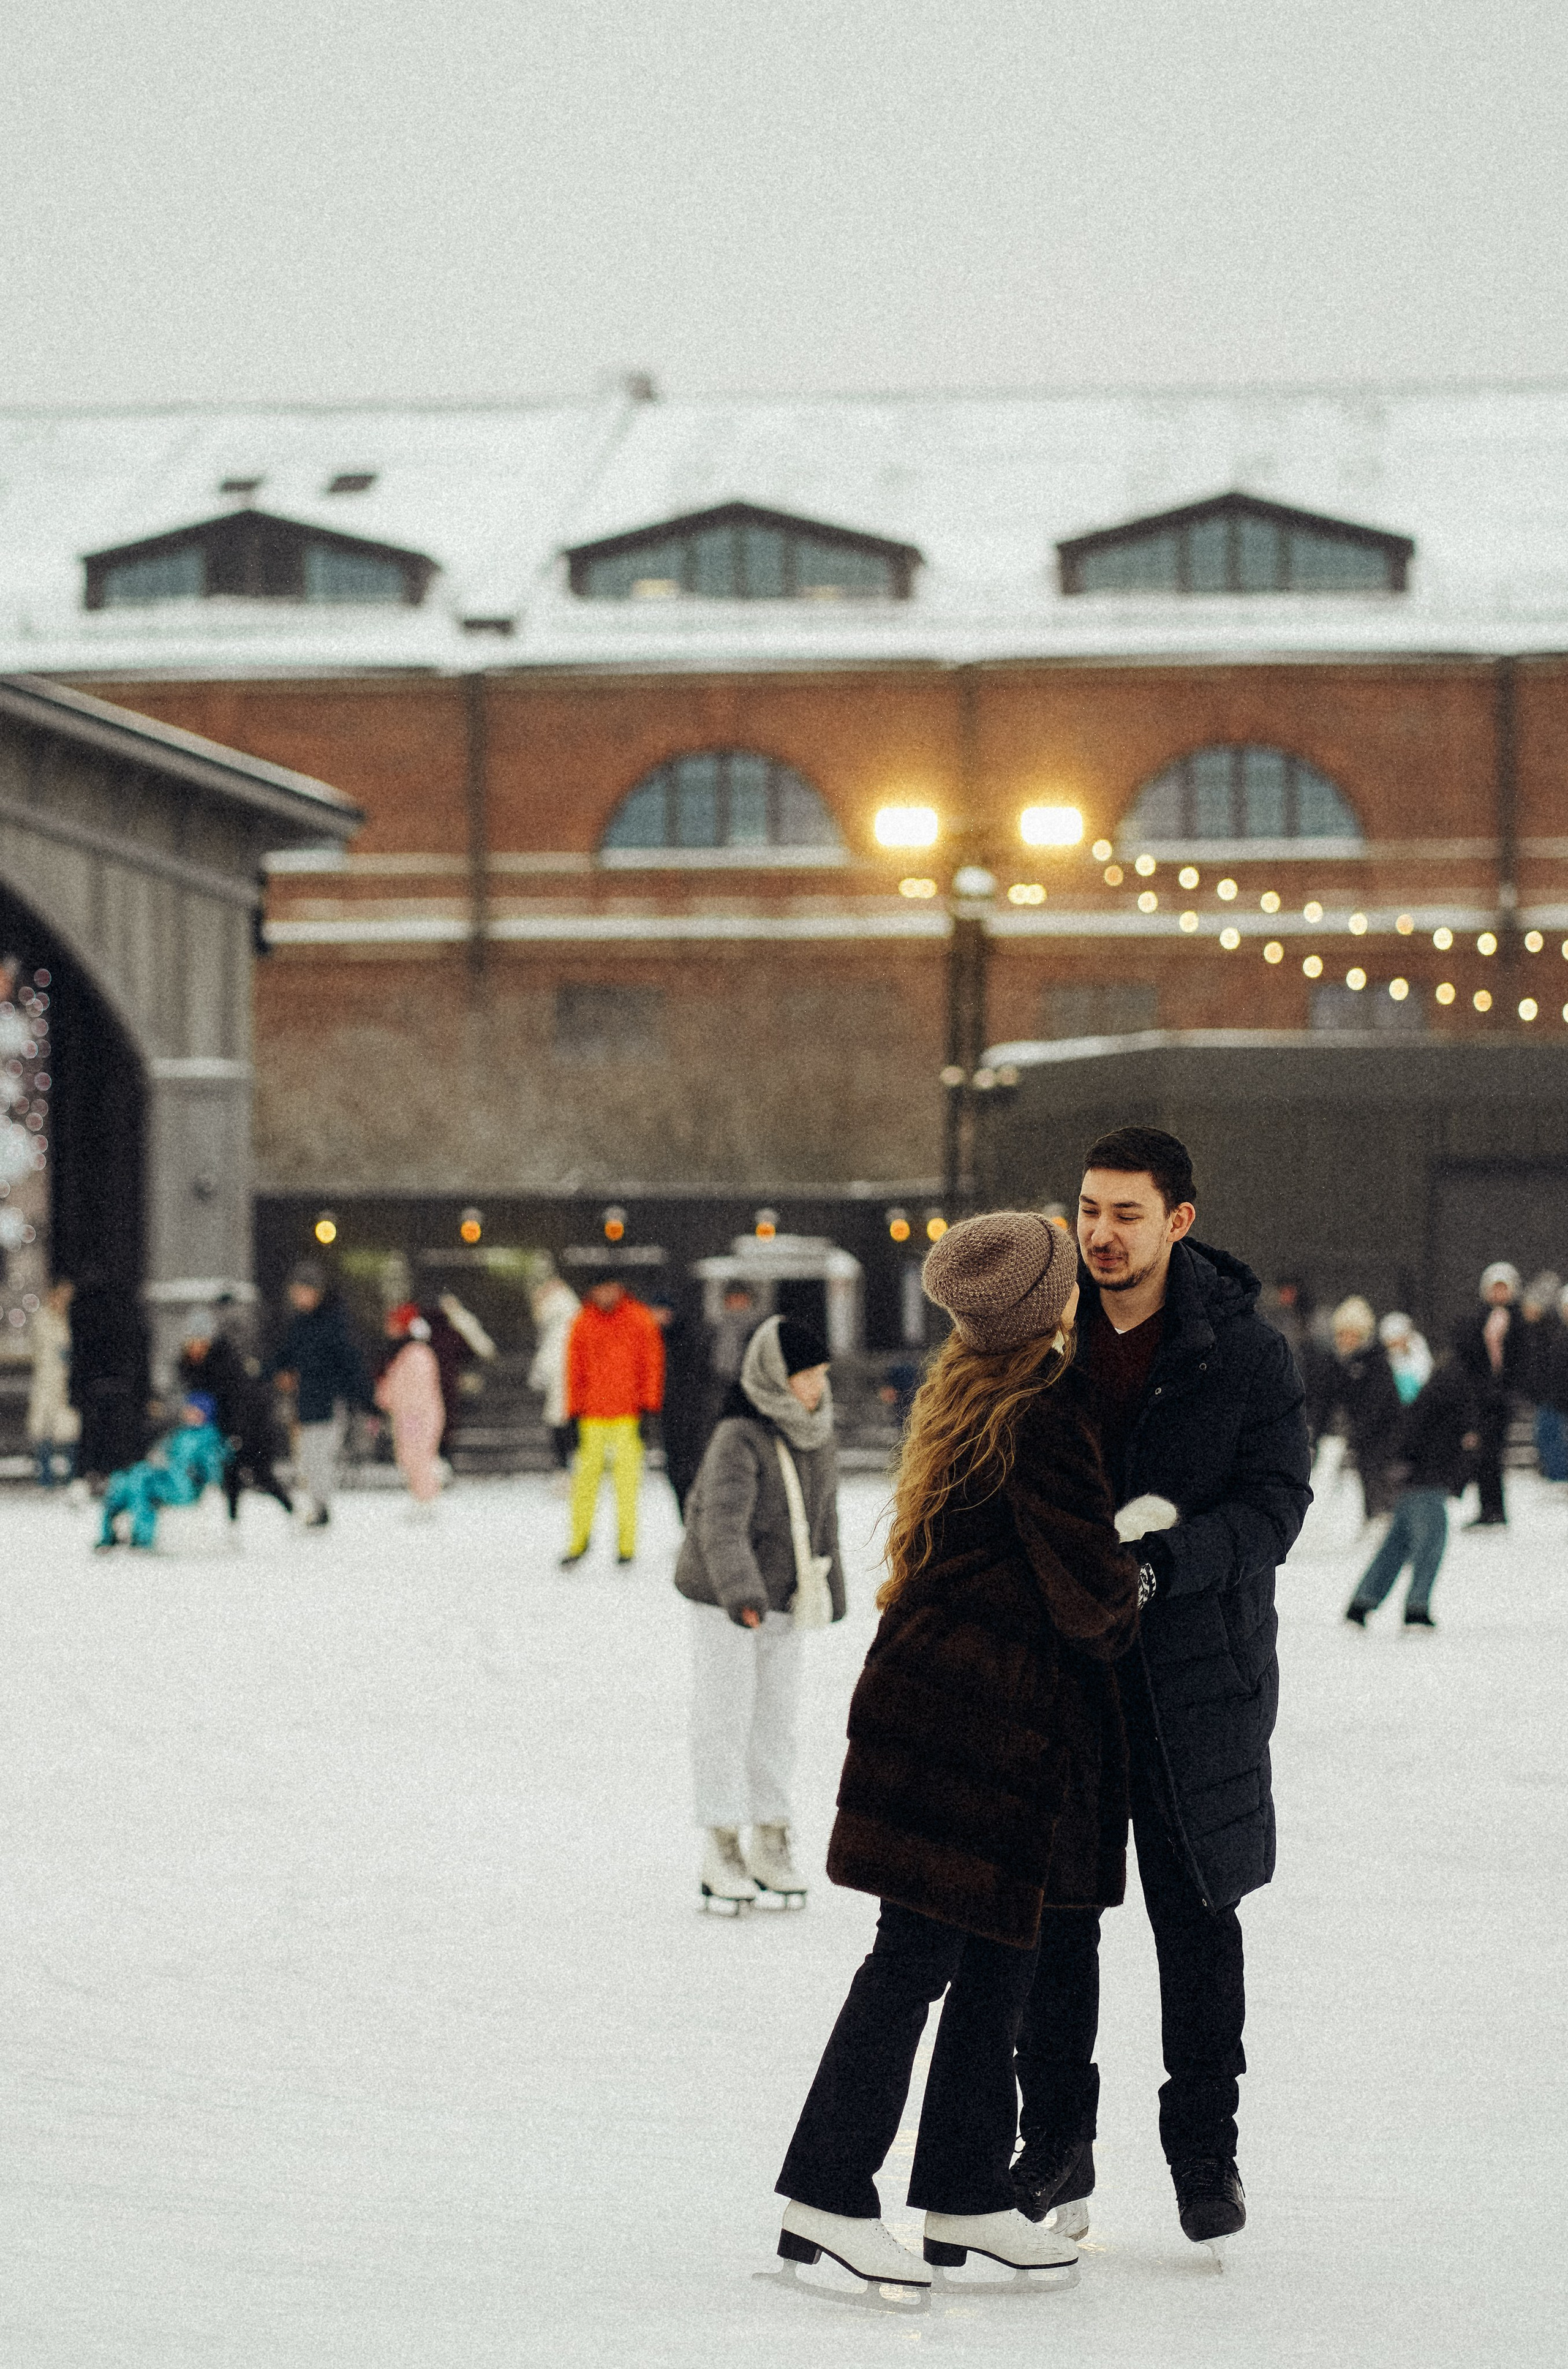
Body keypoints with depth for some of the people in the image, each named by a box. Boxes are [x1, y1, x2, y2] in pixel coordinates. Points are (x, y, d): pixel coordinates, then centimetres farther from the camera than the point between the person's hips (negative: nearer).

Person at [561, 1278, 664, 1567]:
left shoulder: (639, 1320, 2)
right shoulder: (582, 1324, 7)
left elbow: (652, 1363, 3)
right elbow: (575, 1369, 11)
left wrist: (648, 1408, -2)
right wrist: (575, 1413, 6)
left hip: (628, 1413, -2)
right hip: (593, 1415, 2)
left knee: (627, 1477, -2)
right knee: (586, 1475, 0)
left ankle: (626, 1543, 5)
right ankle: (579, 1540, 11)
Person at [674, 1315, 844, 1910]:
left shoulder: (817, 1437, 3)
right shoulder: (738, 1439, -22)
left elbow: (824, 1514, 16)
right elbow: (722, 1523, -35)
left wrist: (830, 1586, 22)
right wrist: (740, 1592, -49)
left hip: (781, 1603, 7)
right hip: (722, 1604, -7)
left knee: (776, 1721, 11)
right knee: (725, 1720, -2)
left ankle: (771, 1844, 19)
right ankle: (722, 1851, 3)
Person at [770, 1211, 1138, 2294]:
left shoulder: (969, 1391, 11)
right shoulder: (1050, 1412, -17)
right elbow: (1090, 1586, -17)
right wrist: (1122, 1623, 4)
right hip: (983, 1715, -9)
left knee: (1001, 1954, 13)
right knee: (920, 1954, -5)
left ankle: (967, 2195, 19)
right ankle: (829, 2195, -2)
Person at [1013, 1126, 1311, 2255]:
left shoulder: (1244, 1351, -7)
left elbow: (1274, 1504, -12)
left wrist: (1160, 1561, -27)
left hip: (1192, 1665, -2)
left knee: (1196, 1916, 4)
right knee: (1051, 1908, 5)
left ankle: (1206, 2150, 16)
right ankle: (1056, 2142, 17)